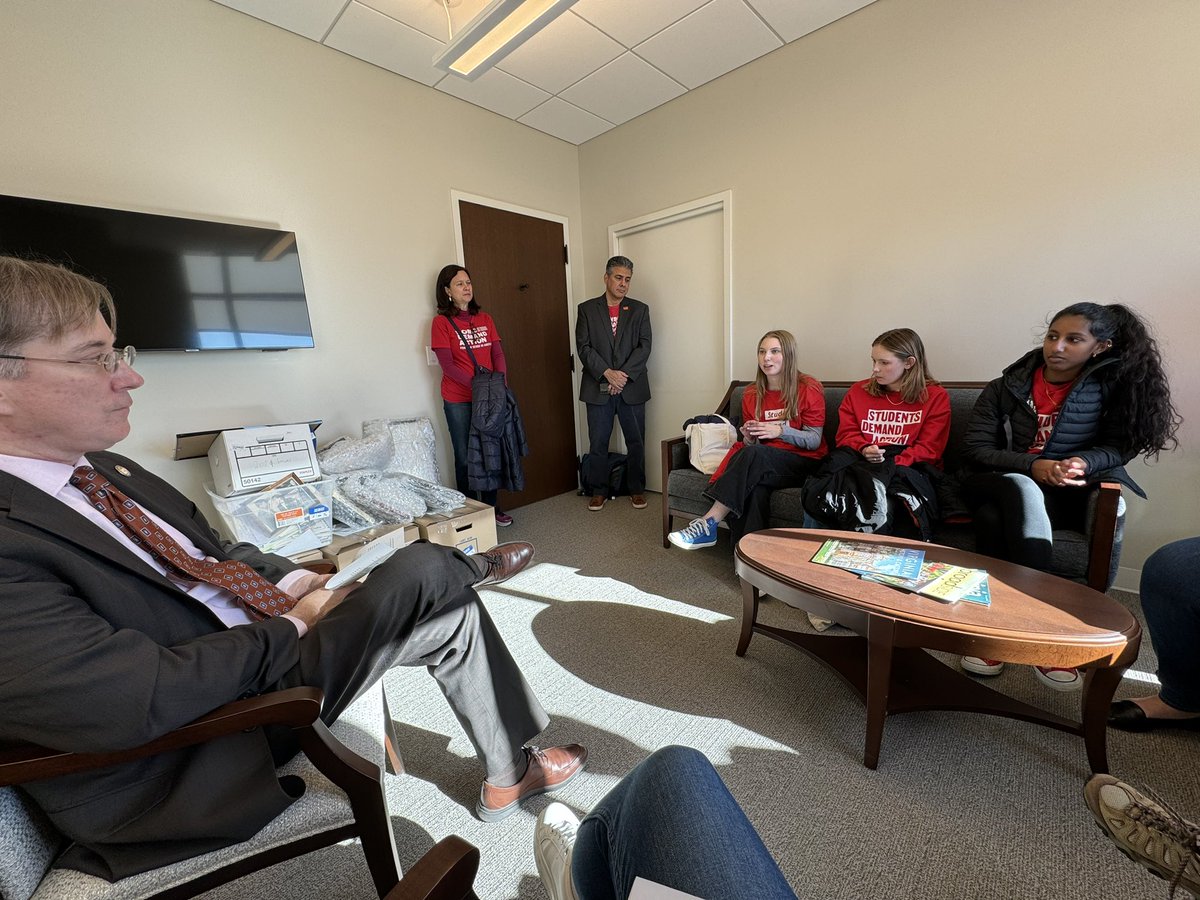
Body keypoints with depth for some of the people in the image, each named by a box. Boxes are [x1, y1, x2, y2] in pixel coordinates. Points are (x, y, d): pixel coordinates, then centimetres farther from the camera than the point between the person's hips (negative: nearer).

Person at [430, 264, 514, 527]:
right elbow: (447, 365, -11)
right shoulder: (441, 322, -4)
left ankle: (492, 507, 25)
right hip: (459, 400, -4)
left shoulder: (485, 319, 10)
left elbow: (498, 355, 5)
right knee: (465, 458, 5)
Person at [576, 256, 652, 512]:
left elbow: (644, 346, -1)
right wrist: (607, 373, -15)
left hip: (632, 387, 1)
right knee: (598, 443, 5)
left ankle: (637, 488, 23)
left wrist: (624, 373, -14)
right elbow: (583, 347, -3)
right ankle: (598, 490, 20)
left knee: (636, 442, 7)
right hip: (598, 388, -1)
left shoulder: (639, 309, 9)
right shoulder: (587, 309, 6)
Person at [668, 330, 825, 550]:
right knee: (755, 488, -34)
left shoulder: (809, 389, -4)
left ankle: (708, 523, -34)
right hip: (763, 465, 3)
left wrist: (780, 430, -22)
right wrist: (749, 437, -12)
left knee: (753, 455, -34)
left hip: (803, 463, -3)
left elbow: (814, 441, -5)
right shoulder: (752, 394, 9)